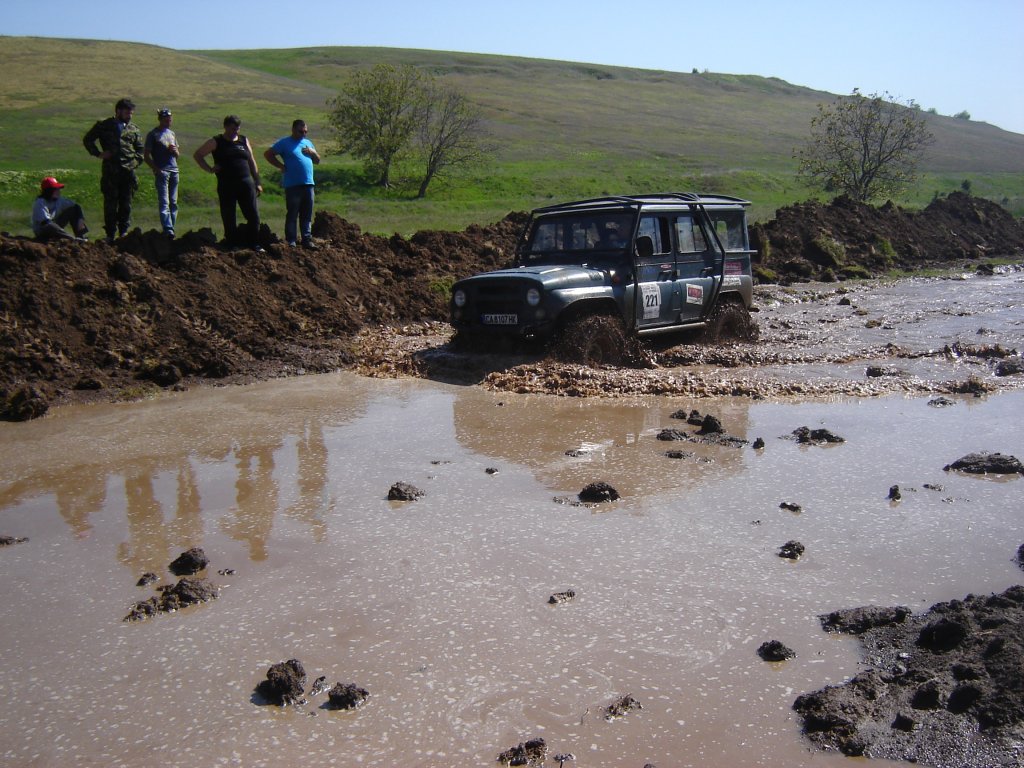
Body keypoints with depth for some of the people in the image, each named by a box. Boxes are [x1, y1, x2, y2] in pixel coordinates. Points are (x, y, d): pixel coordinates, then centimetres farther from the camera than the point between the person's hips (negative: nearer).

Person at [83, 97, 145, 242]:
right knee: (110, 203, -1)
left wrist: (136, 162, 7)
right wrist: (98, 154, 2)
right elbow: (87, 140, 14)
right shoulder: (104, 126, 6)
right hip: (110, 172, -2)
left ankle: (124, 232, 15)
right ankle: (110, 234, 5)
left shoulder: (134, 129, 13)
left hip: (128, 171, 2)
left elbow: (140, 149, 22)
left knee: (126, 204, 4)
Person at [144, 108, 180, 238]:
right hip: (162, 172, -6)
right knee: (164, 202, -13)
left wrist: (174, 151, 2)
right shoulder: (153, 134, 2)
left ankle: (171, 227, 11)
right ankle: (168, 229, -22)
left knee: (173, 202, 6)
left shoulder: (172, 133, 19)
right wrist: (156, 169, -13)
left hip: (174, 170, 6)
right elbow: (147, 157, -1)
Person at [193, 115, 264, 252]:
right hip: (226, 186, -2)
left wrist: (257, 183, 13)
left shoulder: (244, 141, 13)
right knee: (229, 218, 2)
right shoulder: (216, 142, 4)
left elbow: (252, 162, 17)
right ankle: (232, 245, 12)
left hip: (246, 183, 2)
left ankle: (254, 244, 7)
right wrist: (209, 169, -5)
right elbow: (197, 155, 6)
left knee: (254, 215, -3)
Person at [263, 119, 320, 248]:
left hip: (308, 184, 6)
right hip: (292, 185, -5)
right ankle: (291, 242, -1)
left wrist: (313, 153, 2)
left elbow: (317, 161, 23)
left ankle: (307, 240, 11)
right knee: (292, 215, -3)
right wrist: (282, 166, -7)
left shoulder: (308, 143, 20)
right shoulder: (284, 143, 2)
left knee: (307, 215, 7)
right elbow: (268, 154, -1)